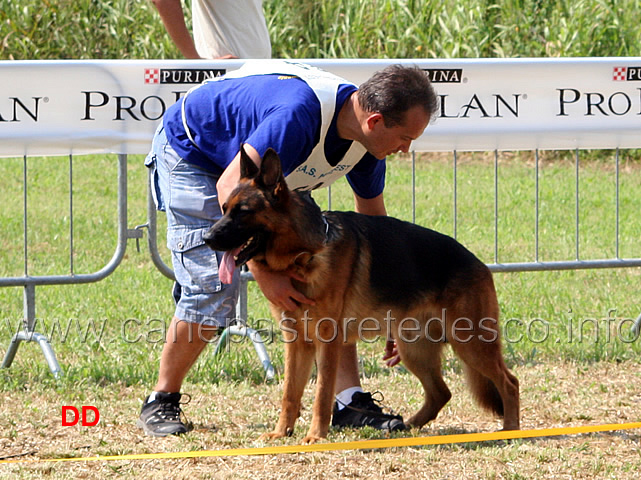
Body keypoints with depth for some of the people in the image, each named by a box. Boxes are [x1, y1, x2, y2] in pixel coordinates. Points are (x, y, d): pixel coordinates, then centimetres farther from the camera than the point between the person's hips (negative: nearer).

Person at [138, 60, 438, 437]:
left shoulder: (366, 140, -14)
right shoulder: (301, 114, -41)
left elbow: (374, 221, 2)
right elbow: (231, 189, -41)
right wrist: (264, 274, -42)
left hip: (266, 169, 8)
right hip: (190, 155, -8)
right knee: (213, 285, -19)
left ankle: (349, 399, -5)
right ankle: (162, 401, -2)